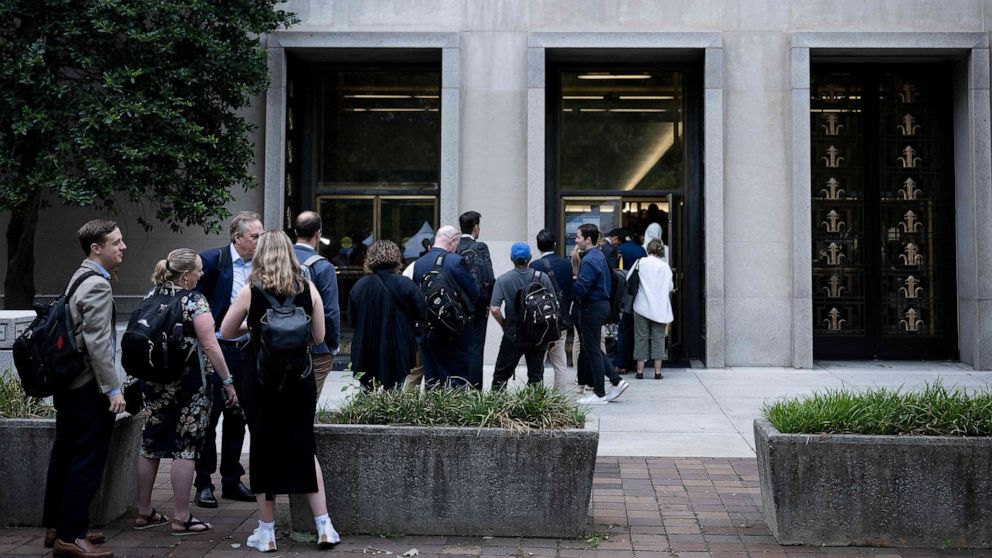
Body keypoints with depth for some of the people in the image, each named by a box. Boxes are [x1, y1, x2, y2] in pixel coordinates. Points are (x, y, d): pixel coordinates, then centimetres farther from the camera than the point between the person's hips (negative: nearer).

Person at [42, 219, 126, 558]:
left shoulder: (82, 277, 14)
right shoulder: (97, 285, -17)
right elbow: (97, 343, -22)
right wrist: (113, 389, -20)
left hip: (69, 384, 10)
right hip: (89, 388, -10)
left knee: (65, 457, 16)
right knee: (87, 462, -4)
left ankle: (56, 527, 26)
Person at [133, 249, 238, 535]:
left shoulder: (151, 296, 8)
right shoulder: (194, 300, -12)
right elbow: (210, 345, -15)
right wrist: (228, 382, -10)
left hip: (154, 382, 7)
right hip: (189, 383, -7)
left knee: (151, 446, 13)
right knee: (184, 449, -1)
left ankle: (144, 512, 24)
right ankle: (182, 519, 5)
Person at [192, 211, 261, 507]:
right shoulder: (211, 260, -8)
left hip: (247, 350, 5)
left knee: (237, 418, 13)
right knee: (208, 416, 1)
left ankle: (232, 480, 23)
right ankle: (203, 483, 12)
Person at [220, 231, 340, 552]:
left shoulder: (251, 291, -7)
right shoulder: (308, 289, -2)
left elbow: (226, 332, 4)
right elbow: (319, 335, 5)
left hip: (261, 380, -2)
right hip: (300, 380, 2)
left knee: (264, 451, 10)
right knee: (303, 448, 14)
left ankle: (266, 532, 17)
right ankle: (324, 527, 11)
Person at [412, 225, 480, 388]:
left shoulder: (418, 263, 3)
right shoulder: (456, 261, -14)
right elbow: (474, 293, -9)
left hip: (427, 331, 6)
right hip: (454, 334, -5)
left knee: (431, 380, 11)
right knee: (456, 378, 0)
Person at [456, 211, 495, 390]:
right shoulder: (480, 248, -10)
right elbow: (488, 279, -14)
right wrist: (488, 301, -1)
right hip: (477, 307, -5)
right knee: (475, 349, 0)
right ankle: (474, 389, 1)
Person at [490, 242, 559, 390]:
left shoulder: (503, 280, -7)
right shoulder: (543, 277, -3)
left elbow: (494, 309, -16)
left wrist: (505, 325, 2)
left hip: (513, 335, -1)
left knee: (501, 375, 9)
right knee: (536, 375, 11)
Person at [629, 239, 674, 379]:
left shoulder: (641, 262, -3)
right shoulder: (665, 266, 2)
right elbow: (670, 287, 6)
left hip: (642, 306, -1)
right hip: (660, 308, 1)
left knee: (641, 338, 4)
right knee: (658, 338, 6)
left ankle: (640, 370, 4)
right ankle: (658, 371, 3)